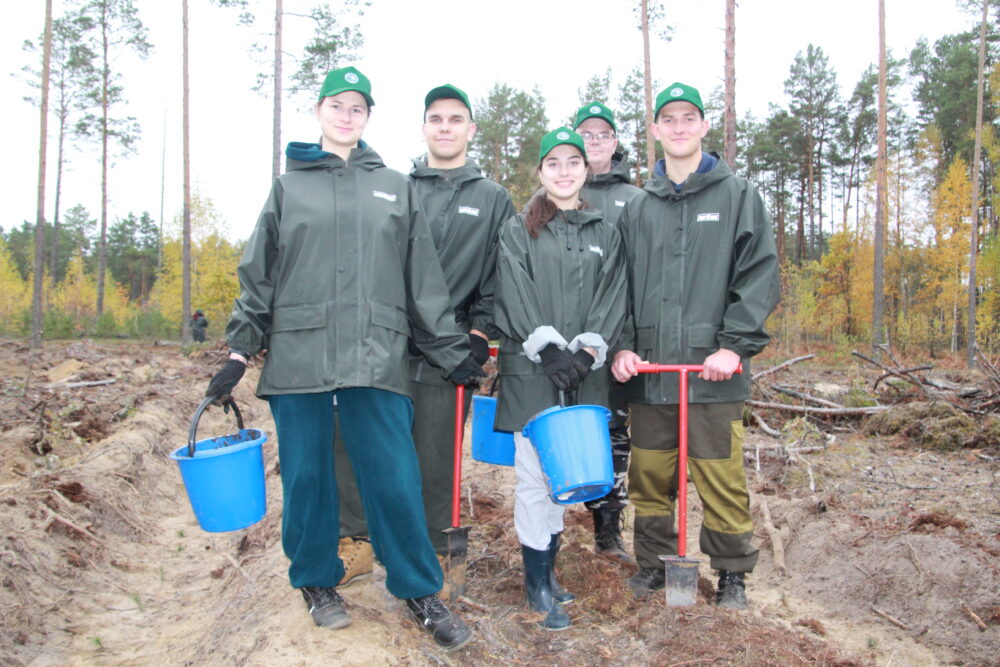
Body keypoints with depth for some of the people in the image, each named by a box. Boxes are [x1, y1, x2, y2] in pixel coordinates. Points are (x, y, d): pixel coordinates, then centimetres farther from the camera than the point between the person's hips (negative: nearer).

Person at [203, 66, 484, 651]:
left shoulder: (395, 188, 14)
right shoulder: (289, 186, 13)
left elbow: (424, 279, 12)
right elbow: (259, 275, 12)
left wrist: (453, 352, 10)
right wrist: (241, 350, 5)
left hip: (376, 358, 0)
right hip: (298, 356, 1)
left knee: (395, 477, -3)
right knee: (306, 476, 7)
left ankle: (420, 591, 12)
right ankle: (318, 581, 27)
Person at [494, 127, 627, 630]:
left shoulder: (605, 234, 14)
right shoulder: (517, 230, 7)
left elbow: (612, 300, 6)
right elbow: (516, 296, -4)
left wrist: (588, 349, -9)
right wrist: (547, 348, -15)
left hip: (583, 370, 3)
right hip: (530, 369, -2)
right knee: (535, 473, -3)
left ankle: (545, 568, 21)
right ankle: (538, 582, 8)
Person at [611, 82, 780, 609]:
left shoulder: (738, 196, 5)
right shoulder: (638, 208, 14)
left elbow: (760, 275, -3)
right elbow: (621, 284, 12)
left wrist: (735, 346, -12)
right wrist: (623, 346, -1)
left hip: (713, 370, -3)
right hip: (648, 370, 3)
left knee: (722, 480, 1)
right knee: (649, 477, 10)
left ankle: (732, 575, 20)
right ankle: (653, 564, 27)